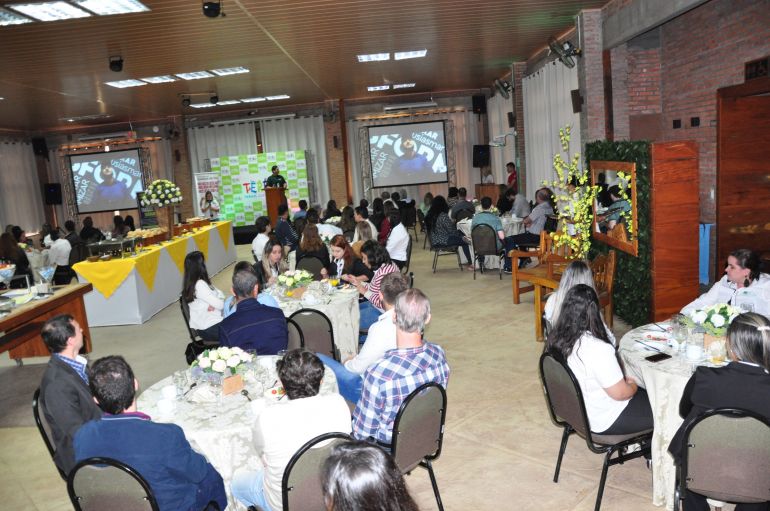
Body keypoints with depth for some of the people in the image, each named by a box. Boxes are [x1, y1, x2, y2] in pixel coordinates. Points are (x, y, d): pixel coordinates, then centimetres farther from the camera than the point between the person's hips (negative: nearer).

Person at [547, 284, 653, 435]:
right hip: (605, 421, -7)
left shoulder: (556, 339, -10)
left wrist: (623, 380, 9)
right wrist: (633, 385, -1)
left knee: (645, 394, 25)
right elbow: (620, 393, -23)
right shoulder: (598, 349, -34)